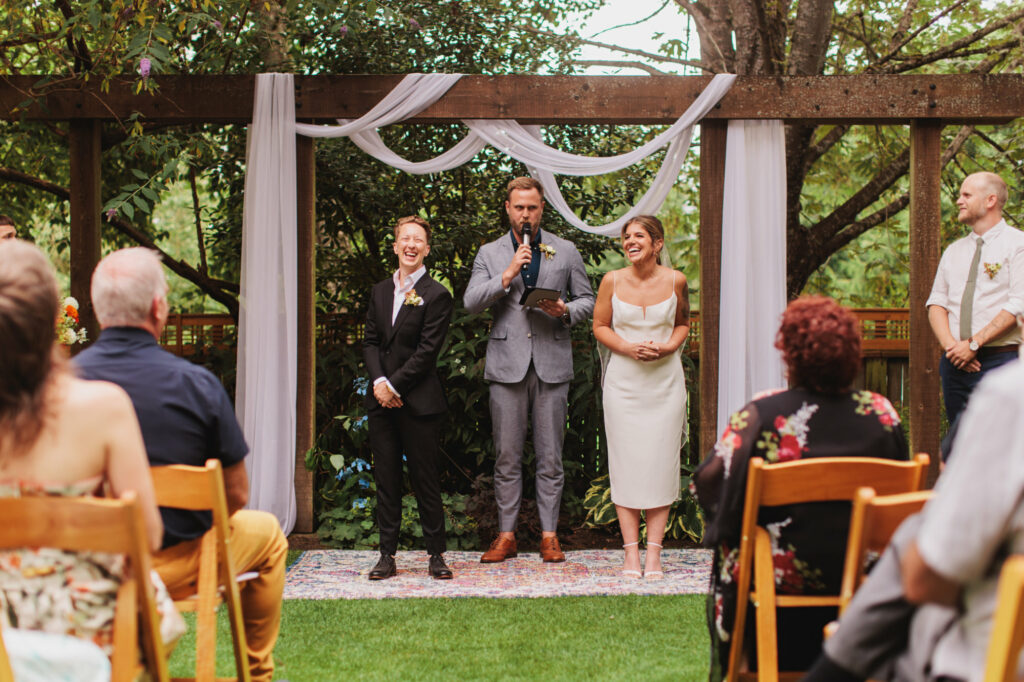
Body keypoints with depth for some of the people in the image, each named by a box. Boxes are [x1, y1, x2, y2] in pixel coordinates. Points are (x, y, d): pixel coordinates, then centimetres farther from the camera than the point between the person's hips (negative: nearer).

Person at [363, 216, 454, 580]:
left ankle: (436, 554, 10)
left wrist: (395, 386, -13)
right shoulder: (380, 291, 14)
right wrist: (379, 382, -7)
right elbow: (370, 342, 10)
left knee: (426, 481, 0)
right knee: (386, 480, 7)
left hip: (419, 401, -5)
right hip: (382, 400, 5)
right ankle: (387, 554, 13)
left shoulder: (436, 295, -4)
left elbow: (427, 350, -10)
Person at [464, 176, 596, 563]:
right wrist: (507, 276, -13)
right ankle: (506, 535, 10)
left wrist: (566, 310, -7)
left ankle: (549, 535, 9)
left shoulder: (566, 252, 11)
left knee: (550, 457, 2)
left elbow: (587, 299, 14)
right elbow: (471, 302, -2)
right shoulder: (489, 254, 10)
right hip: (507, 365, 0)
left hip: (552, 364, 0)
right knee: (506, 457, 2)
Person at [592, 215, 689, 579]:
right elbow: (600, 326, 6)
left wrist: (667, 348, -7)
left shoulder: (675, 280, -1)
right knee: (625, 464, -1)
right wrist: (629, 348, -11)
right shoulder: (612, 281, -3)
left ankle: (654, 552, 6)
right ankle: (631, 553, 6)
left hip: (665, 381, 0)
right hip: (624, 382, 0)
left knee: (660, 463, 0)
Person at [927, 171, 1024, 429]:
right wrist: (950, 345, -6)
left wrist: (974, 344, -14)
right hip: (955, 362, 6)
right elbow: (936, 303, 13)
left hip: (1000, 361, -6)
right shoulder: (954, 251, 19)